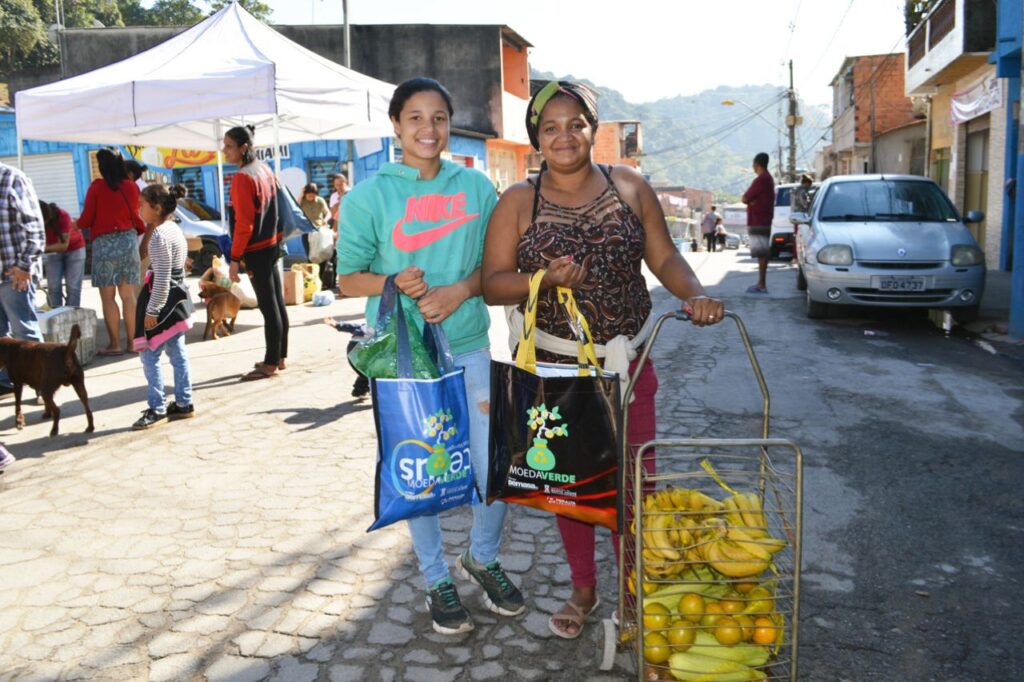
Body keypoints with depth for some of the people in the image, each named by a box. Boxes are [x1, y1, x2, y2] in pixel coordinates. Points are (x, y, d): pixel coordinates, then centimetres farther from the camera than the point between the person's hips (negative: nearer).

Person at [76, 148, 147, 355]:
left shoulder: (97, 186, -6)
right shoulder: (132, 187, 3)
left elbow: (86, 219, -2)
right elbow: (136, 217, 5)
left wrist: (77, 224, 21)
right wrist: (144, 239, 21)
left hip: (104, 243, -3)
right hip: (129, 240, 4)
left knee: (107, 297, 2)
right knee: (128, 295, 7)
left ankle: (115, 344, 2)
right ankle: (131, 341, 8)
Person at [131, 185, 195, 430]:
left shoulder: (159, 236, -18)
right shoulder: (173, 228, 12)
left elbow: (161, 278, -21)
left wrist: (152, 310, -19)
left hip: (164, 300, -10)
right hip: (178, 297, 10)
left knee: (149, 354, -3)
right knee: (177, 353, 12)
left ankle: (157, 409, 2)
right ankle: (183, 403, 18)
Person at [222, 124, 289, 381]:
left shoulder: (242, 177, -17)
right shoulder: (264, 168, 9)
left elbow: (243, 223, -19)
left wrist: (235, 259, -15)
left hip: (256, 250, -9)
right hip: (272, 244, 9)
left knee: (268, 307, -4)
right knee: (277, 304, 12)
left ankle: (271, 364, 3)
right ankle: (280, 357, 22)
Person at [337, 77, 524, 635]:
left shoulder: (476, 187, 2)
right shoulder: (368, 196, -4)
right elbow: (347, 278, -2)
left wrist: (460, 290, -14)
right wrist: (393, 282, -22)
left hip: (470, 349, 2)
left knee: (494, 470, 6)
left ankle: (482, 559, 36)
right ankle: (437, 580, 33)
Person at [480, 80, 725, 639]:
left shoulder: (628, 187, 4)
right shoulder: (518, 201, 0)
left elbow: (664, 258, 5)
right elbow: (492, 284, -3)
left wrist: (696, 295, -14)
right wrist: (544, 280, -21)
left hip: (626, 362, 1)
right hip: (554, 367, 0)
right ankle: (583, 590, 30)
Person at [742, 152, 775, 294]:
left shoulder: (760, 180, -16)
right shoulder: (768, 178, 17)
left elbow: (745, 199, -15)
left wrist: (750, 200, 4)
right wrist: (753, 200, -4)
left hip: (758, 222, -10)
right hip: (764, 221, 10)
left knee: (761, 253, -10)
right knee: (763, 253, 12)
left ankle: (762, 285, -10)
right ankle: (761, 283, 16)